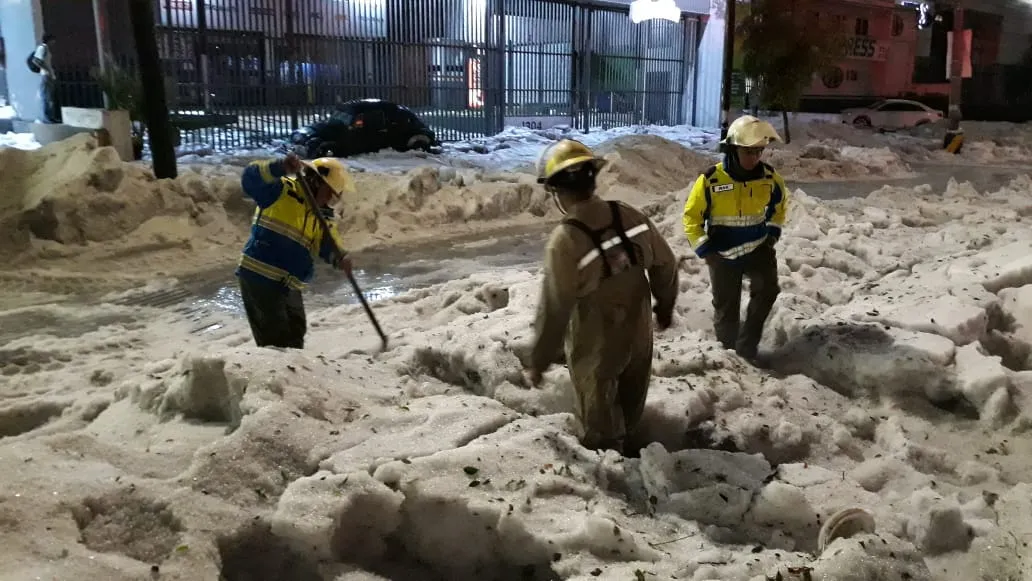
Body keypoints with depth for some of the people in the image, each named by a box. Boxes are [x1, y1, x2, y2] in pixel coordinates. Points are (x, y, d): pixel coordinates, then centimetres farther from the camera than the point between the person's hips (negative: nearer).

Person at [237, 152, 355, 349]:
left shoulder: (321, 216, 13)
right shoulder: (280, 191, -8)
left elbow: (329, 244, 1)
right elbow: (250, 180, -24)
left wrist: (340, 258, -23)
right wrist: (281, 167, -41)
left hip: (289, 287, 8)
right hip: (260, 279, -8)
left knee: (294, 339, 21)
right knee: (275, 342, -6)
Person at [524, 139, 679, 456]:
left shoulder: (565, 240, -30)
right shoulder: (631, 216, -14)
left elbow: (554, 309, -24)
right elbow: (665, 264, -1)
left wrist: (538, 362, -11)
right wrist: (665, 305, 17)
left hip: (596, 346, -6)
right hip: (639, 332, 6)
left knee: (600, 415, 20)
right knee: (629, 401, 30)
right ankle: (623, 440, 55)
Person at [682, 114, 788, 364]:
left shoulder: (769, 177, -7)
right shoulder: (711, 179, -17)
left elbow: (779, 203, 16)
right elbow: (692, 216, -6)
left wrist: (773, 231, 7)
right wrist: (702, 247, -11)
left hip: (758, 247, 2)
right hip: (722, 254, -2)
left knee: (767, 290, -21)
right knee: (726, 308, 7)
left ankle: (747, 345, -7)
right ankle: (728, 351, 28)